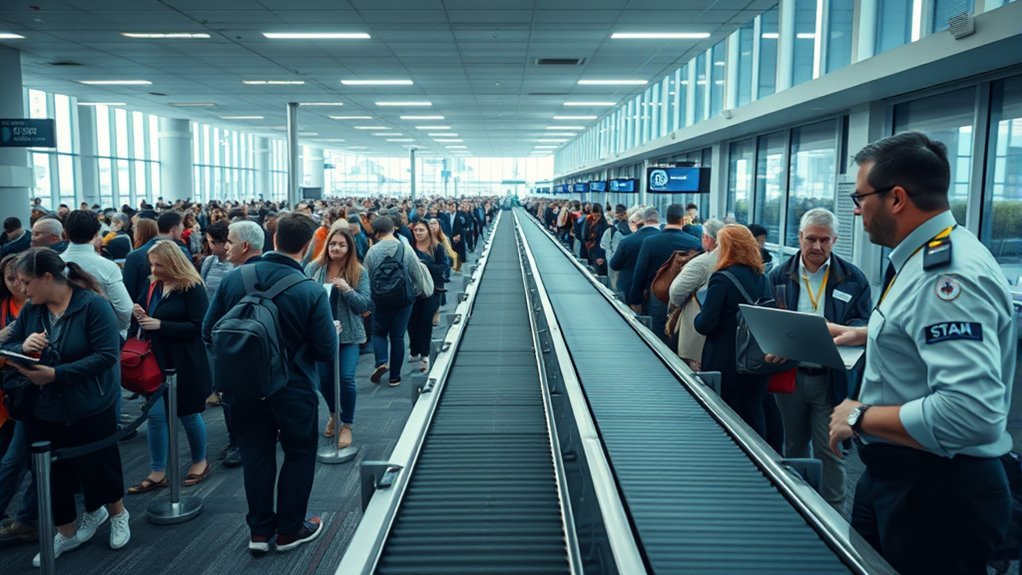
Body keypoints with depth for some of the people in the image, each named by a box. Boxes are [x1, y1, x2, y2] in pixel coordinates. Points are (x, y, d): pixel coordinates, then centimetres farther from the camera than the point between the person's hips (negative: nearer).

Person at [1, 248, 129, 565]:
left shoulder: (93, 305, -17)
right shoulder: (30, 310, 1)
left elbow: (107, 354, -24)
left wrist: (56, 374, -29)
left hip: (89, 411, -5)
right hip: (42, 412, 5)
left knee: (98, 467, 11)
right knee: (51, 475, 14)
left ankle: (118, 515, 39)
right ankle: (67, 533, 36)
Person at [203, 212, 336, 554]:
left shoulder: (234, 279, -10)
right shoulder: (312, 292, -21)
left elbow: (209, 332, -2)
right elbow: (327, 352, -16)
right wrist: (332, 332, 6)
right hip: (294, 389, -3)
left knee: (256, 454, 17)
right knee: (299, 454, 16)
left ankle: (260, 531, 28)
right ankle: (289, 529, 27)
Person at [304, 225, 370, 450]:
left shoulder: (359, 272, -4)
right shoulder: (313, 268, -1)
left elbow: (365, 305, -6)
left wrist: (347, 290, -21)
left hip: (348, 334, -2)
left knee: (346, 378, -11)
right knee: (324, 379, 9)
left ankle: (347, 424, 11)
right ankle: (334, 414, 39)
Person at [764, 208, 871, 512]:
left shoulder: (853, 278, -1)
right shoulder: (779, 276, 4)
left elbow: (865, 324, -1)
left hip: (831, 378, -2)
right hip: (789, 373, 3)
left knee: (829, 450, 0)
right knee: (794, 445, 18)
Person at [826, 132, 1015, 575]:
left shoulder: (951, 275, -28)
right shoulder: (926, 256, 5)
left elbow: (970, 413, -37)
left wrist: (861, 417, -26)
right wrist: (867, 335, 19)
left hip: (937, 491, -9)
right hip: (894, 473, 10)